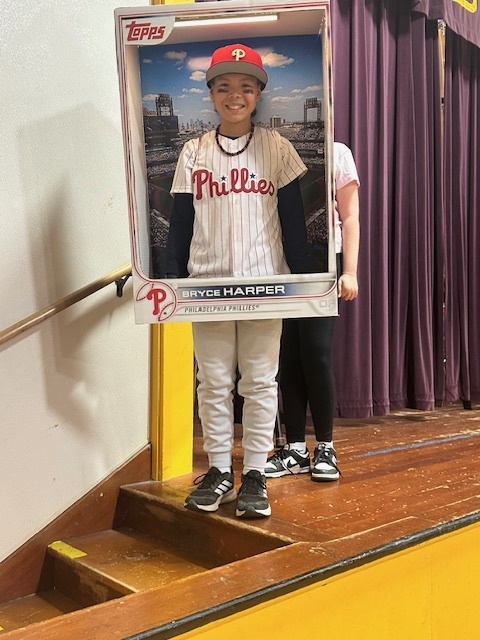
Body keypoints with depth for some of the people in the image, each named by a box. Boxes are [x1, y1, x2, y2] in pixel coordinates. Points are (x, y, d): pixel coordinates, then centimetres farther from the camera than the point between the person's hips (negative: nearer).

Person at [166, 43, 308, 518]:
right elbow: (180, 222, 7)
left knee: (260, 381, 4)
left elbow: (293, 220, 4)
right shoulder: (194, 153, 6)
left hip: (264, 282, -1)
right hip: (208, 283, 2)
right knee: (213, 381, 6)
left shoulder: (277, 149, 3)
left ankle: (254, 475, 15)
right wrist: (173, 280, 2)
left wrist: (300, 278, 0)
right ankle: (219, 471, 19)